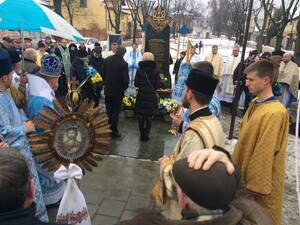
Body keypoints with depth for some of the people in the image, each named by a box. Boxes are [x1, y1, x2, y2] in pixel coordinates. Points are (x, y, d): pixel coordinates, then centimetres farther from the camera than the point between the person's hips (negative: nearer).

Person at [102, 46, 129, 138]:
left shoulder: (107, 60, -5)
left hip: (108, 90, 5)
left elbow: (102, 73, 2)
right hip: (118, 91, -5)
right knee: (115, 112, 7)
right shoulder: (123, 63, -20)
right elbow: (126, 79, -18)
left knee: (108, 110, 18)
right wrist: (124, 88, 1)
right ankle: (114, 131, 14)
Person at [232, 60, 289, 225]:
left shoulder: (274, 113, -28)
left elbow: (265, 153, -25)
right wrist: (237, 166, 16)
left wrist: (256, 185, -18)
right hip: (245, 171, 8)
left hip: (260, 179, -8)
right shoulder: (255, 104, 0)